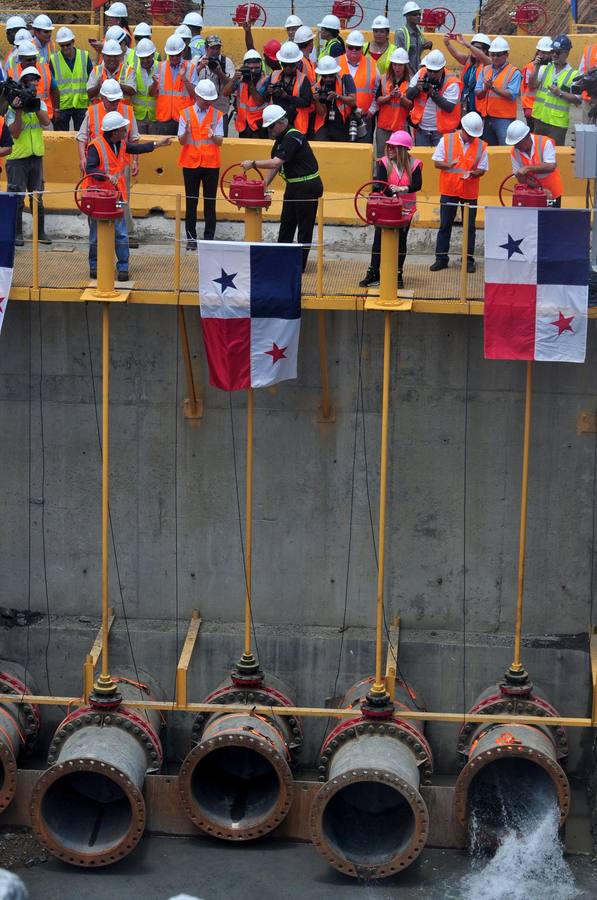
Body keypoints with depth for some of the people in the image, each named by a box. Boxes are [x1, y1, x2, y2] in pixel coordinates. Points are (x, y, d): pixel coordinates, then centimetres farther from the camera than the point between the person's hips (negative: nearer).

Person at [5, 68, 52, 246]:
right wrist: (19, 111, -22)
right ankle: (17, 233, 7)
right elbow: (15, 133, -14)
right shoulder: (12, 107, -6)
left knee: (38, 197, 10)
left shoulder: (40, 104, 7)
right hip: (17, 158, -4)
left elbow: (46, 122, -11)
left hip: (36, 156, 4)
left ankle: (40, 232, 17)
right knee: (17, 198, 0)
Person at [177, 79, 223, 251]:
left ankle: (209, 238, 6)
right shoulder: (186, 113, 4)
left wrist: (213, 136, -27)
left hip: (211, 164, 0)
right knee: (191, 202, 3)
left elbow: (220, 141, -4)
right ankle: (191, 238, 9)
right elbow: (181, 141, -1)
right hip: (190, 163, 0)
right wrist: (187, 132, -23)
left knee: (210, 203, 1)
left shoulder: (217, 115, 4)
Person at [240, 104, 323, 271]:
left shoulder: (293, 137, -21)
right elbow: (275, 165, 13)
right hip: (294, 186, 10)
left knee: (304, 227, -2)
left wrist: (253, 163, -21)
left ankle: (300, 264, 3)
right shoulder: (281, 138, 9)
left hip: (307, 187, -10)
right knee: (286, 224, 14)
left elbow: (276, 163, -28)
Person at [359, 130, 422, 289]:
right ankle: (373, 274, 5)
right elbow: (381, 185, -15)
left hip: (406, 208, 0)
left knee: (401, 240, 7)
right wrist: (393, 192, -29)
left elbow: (417, 185, -16)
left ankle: (398, 275, 17)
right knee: (379, 238, -1)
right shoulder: (384, 163, -5)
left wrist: (403, 189, -31)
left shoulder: (414, 164, -6)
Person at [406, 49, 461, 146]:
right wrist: (417, 88, -18)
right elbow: (408, 95, 3)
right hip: (421, 130, 4)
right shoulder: (421, 74, 0)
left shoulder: (451, 82, -13)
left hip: (441, 131, -4)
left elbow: (449, 107, -19)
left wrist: (433, 93, -26)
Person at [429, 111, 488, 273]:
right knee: (445, 225, 6)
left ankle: (469, 259, 13)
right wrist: (449, 165, -20)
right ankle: (441, 258, 14)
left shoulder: (481, 146, -1)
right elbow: (437, 162, 1)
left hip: (470, 192, 0)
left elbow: (482, 169, 1)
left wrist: (473, 173, -21)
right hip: (449, 190, 0)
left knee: (470, 226, 5)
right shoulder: (446, 140, -2)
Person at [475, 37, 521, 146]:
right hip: (486, 118, 6)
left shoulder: (514, 72, -4)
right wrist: (485, 89, -17)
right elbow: (477, 94, 5)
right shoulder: (485, 70, 12)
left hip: (504, 118, -6)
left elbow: (512, 95, -16)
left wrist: (493, 87, -21)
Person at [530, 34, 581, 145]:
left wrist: (560, 93, -18)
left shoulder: (573, 75, -6)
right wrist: (536, 68, -13)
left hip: (558, 123, -5)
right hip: (539, 120, 5)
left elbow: (578, 100, -8)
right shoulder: (544, 69, 7)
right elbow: (532, 85, -1)